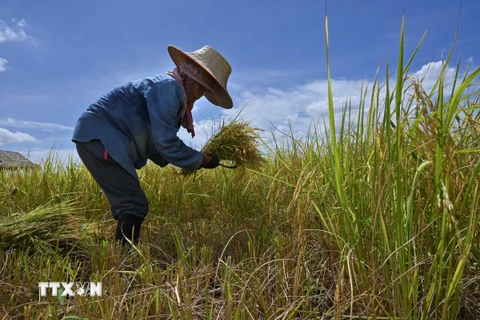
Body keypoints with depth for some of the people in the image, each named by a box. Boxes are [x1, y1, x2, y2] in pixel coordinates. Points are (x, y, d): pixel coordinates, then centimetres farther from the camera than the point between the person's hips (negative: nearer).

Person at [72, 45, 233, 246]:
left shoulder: (173, 94, 16)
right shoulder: (168, 87, -15)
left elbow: (154, 143, 15)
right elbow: (166, 143, -21)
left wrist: (194, 160, 9)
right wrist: (201, 160, -10)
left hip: (104, 139, 10)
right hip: (98, 137, -10)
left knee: (130, 206, 11)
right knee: (135, 206, -14)